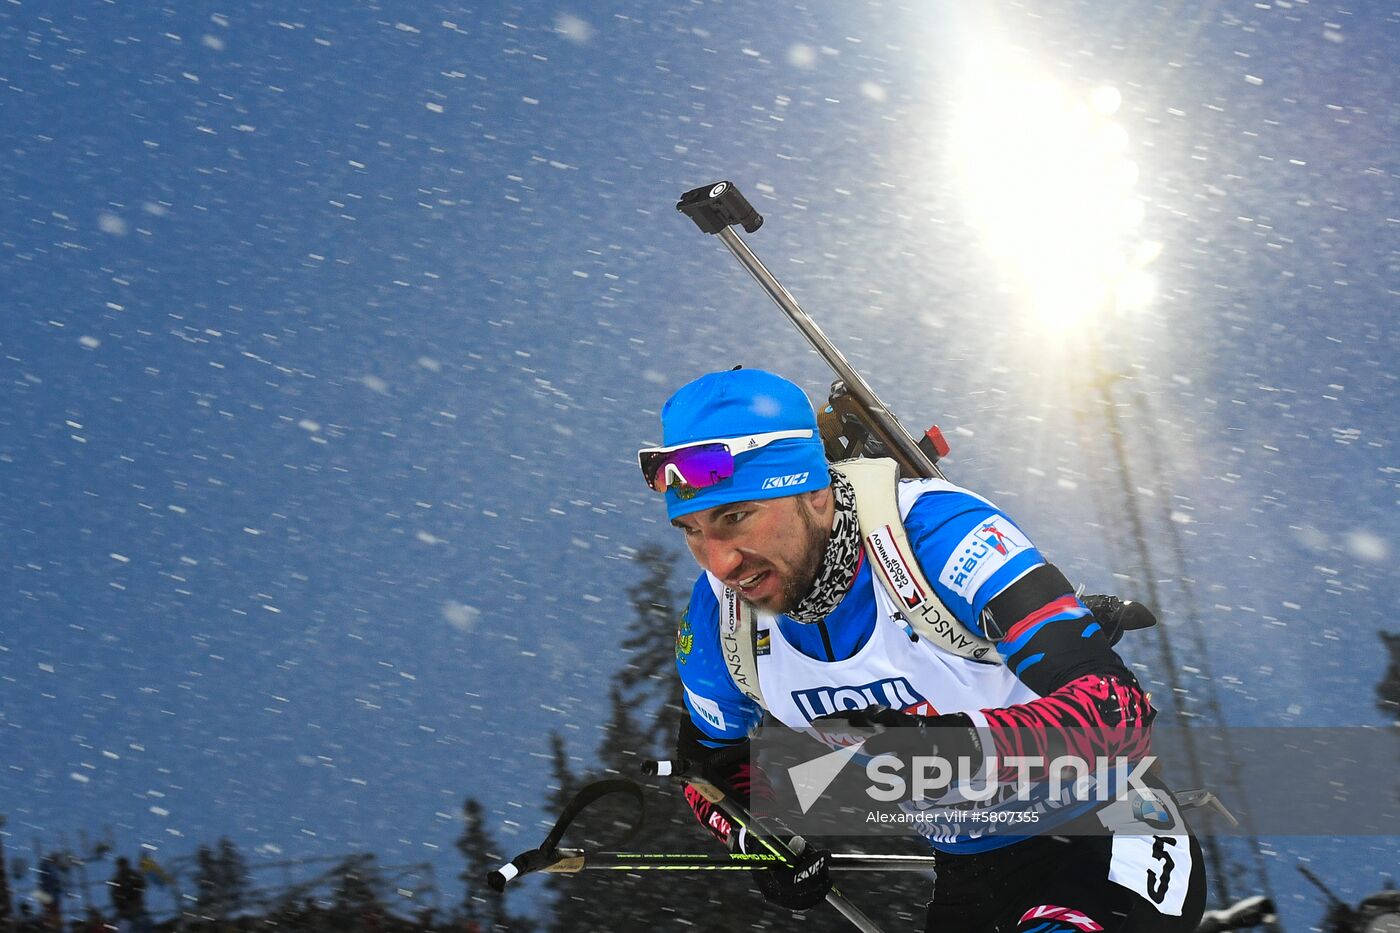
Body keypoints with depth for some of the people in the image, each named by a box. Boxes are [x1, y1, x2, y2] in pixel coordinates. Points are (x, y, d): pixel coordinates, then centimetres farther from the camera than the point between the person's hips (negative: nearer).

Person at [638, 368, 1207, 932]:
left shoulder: (933, 530, -28)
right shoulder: (717, 619, -9)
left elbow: (1120, 708, -34)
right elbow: (710, 762, 12)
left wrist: (967, 746, -52)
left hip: (1103, 847, -6)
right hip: (968, 882, 6)